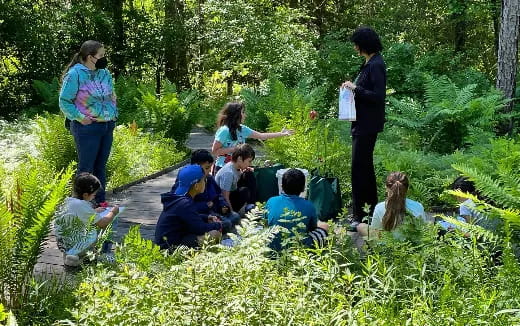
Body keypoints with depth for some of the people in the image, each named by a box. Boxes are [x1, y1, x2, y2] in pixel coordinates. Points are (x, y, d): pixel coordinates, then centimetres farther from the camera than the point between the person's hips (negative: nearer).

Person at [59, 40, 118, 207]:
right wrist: (80, 117, -16)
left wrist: (114, 115, 9)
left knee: (101, 166, 15)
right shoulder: (75, 74, -12)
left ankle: (100, 201, 24)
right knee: (86, 168, -1)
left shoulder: (105, 73, 9)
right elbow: (64, 102, -10)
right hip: (87, 128, -7)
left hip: (107, 126, 7)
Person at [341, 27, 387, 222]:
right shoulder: (369, 63, 14)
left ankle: (359, 214, -3)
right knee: (365, 166, 17)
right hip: (362, 123, 11)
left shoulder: (376, 66, -16)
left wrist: (356, 88, -18)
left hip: (367, 125, -11)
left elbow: (378, 96, -22)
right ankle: (370, 208, 28)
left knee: (360, 167, -8)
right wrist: (353, 87, 8)